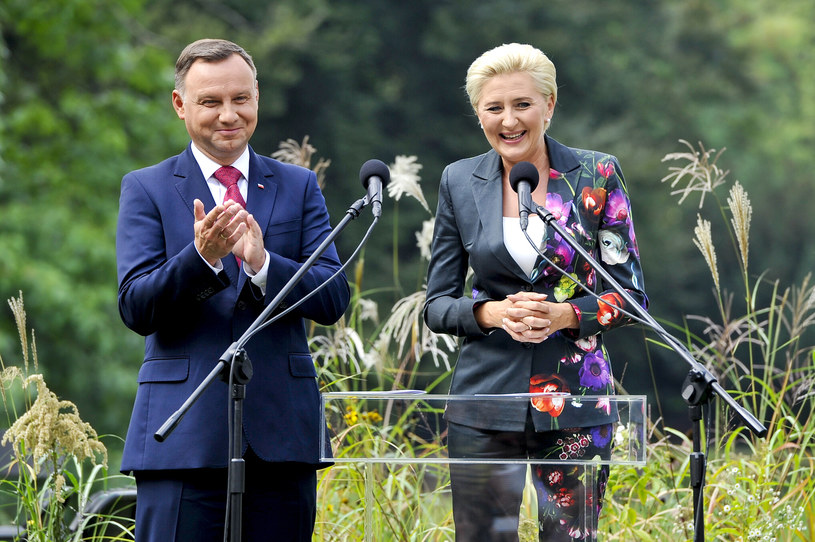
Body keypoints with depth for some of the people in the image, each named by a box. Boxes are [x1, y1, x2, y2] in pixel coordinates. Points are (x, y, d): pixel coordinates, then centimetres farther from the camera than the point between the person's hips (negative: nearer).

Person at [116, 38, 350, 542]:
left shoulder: (299, 187, 13)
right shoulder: (146, 189, 7)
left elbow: (334, 300, 3)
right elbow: (136, 308, -3)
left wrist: (263, 263, -16)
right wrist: (200, 257, -21)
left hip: (282, 432, 2)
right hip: (184, 435, -2)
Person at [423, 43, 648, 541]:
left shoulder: (596, 176, 0)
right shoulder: (460, 182, 5)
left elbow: (631, 294, 2)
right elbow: (436, 306, 8)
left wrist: (567, 315, -16)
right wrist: (491, 313, -12)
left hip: (575, 399, -1)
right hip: (486, 401, 2)